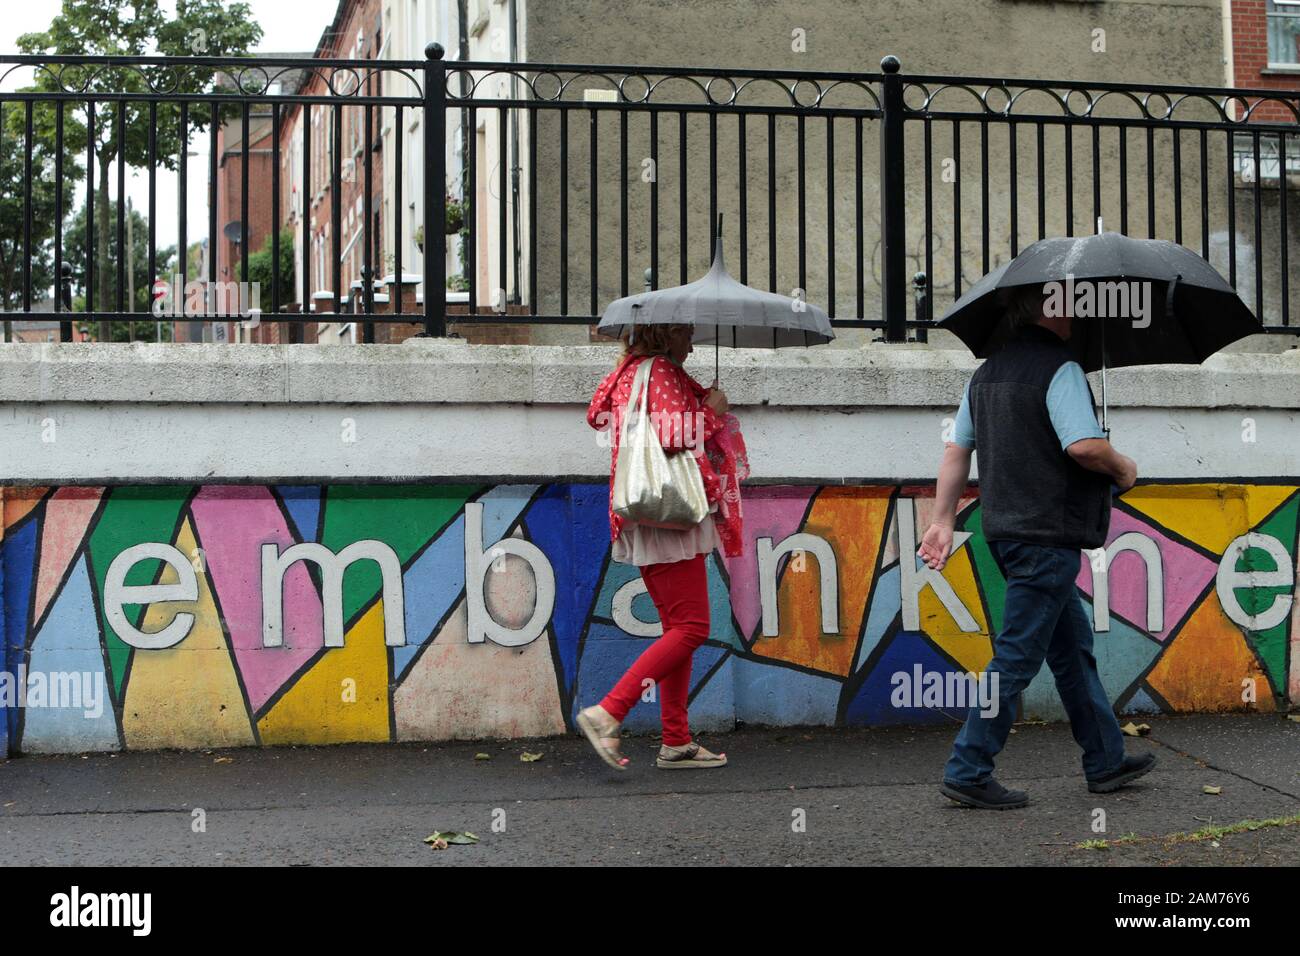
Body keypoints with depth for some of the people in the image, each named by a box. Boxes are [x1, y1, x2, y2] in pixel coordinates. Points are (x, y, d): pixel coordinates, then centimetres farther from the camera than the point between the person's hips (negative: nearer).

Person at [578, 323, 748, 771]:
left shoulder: (629, 372, 18)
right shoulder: (661, 372, -10)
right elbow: (675, 436, -22)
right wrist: (712, 412, -5)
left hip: (648, 522, 11)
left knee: (677, 628, 11)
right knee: (691, 628, -11)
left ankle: (677, 742, 11)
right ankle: (608, 712, -16)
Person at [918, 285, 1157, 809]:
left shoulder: (986, 373, 14)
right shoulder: (1059, 369, -13)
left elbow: (957, 450, 15)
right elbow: (1085, 446, -23)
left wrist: (942, 521, 18)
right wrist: (1123, 469, -3)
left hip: (1004, 528, 9)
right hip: (1048, 531, -9)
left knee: (1073, 645, 18)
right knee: (1018, 654, -4)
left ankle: (1106, 761, 26)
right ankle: (967, 771, -1)